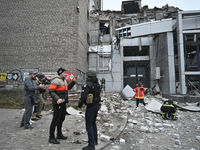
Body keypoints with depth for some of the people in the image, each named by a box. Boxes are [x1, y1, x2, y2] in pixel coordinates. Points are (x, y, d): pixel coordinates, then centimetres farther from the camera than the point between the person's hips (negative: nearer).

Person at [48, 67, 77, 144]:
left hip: (63, 103, 10)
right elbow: (51, 91, -23)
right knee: (55, 120, -4)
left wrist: (73, 81, 13)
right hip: (58, 103, -10)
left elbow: (68, 88, 24)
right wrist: (57, 99, -34)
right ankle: (51, 138, 7)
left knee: (61, 119, 19)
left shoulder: (63, 80, 14)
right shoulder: (56, 80, -16)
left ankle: (59, 134, 33)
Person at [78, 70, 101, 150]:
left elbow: (83, 96, -23)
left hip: (91, 107, -9)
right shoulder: (97, 84, 7)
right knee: (93, 123, 22)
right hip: (97, 105, 9)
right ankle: (95, 140, 35)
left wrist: (79, 105, -10)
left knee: (89, 125, -1)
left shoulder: (88, 84, -19)